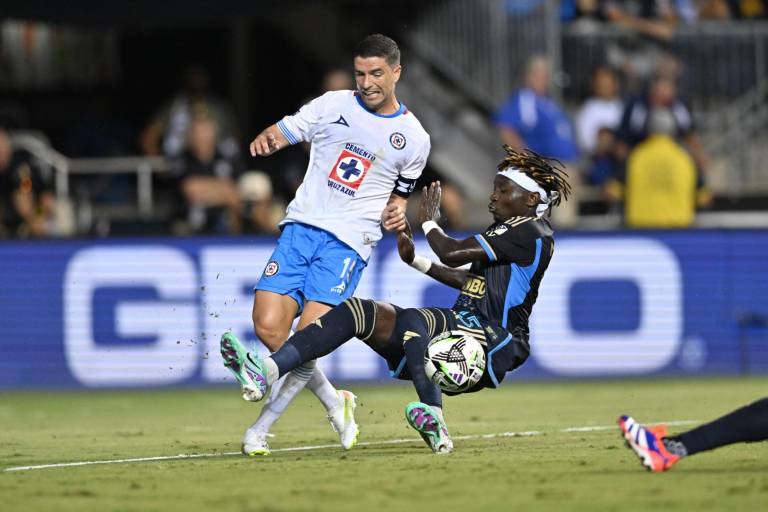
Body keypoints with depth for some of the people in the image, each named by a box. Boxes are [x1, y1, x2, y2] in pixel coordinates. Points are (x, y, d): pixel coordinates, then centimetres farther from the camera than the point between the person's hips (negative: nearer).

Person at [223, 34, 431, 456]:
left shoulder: (414, 139, 9)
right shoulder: (333, 106, 8)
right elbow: (282, 132, 6)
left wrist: (397, 213, 2)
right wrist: (266, 139, -18)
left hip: (349, 242, -2)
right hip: (302, 226, 2)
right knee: (268, 327, -12)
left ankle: (260, 429, -6)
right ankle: (334, 403, 11)